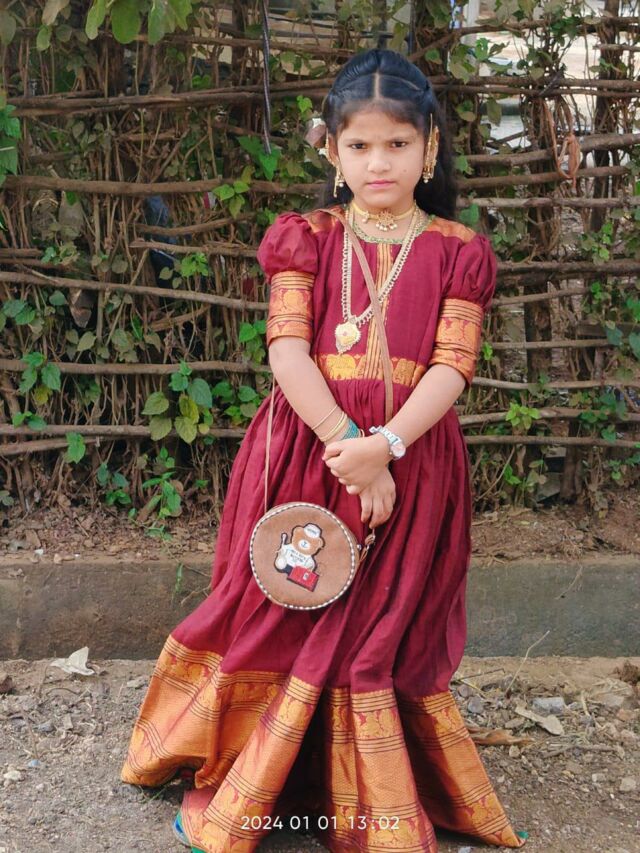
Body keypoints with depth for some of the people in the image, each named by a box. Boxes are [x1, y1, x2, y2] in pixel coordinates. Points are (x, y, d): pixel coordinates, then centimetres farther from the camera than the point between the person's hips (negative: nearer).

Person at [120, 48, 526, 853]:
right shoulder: (303, 239, 4)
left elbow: (452, 365, -6)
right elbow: (287, 349, -7)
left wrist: (384, 447, -21)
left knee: (382, 632, 7)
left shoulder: (457, 251, 4)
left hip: (410, 463, 0)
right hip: (304, 451, 0)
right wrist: (347, 444, -20)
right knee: (279, 617, 8)